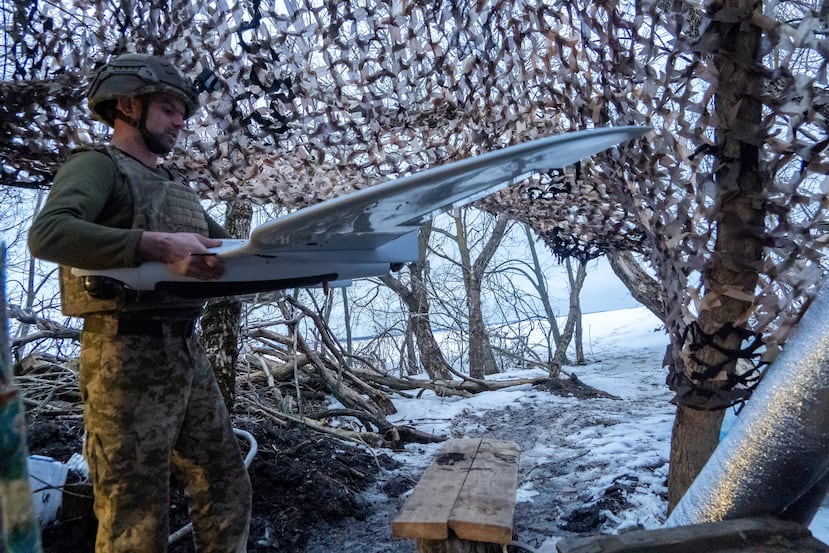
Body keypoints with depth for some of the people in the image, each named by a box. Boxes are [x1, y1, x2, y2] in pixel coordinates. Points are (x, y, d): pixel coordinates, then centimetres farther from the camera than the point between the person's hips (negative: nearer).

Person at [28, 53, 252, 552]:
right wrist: (155, 245, -30)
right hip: (128, 355, -8)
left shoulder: (178, 187, 22)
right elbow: (47, 233, -20)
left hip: (187, 351, 8)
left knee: (228, 489, 14)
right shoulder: (98, 164, -2)